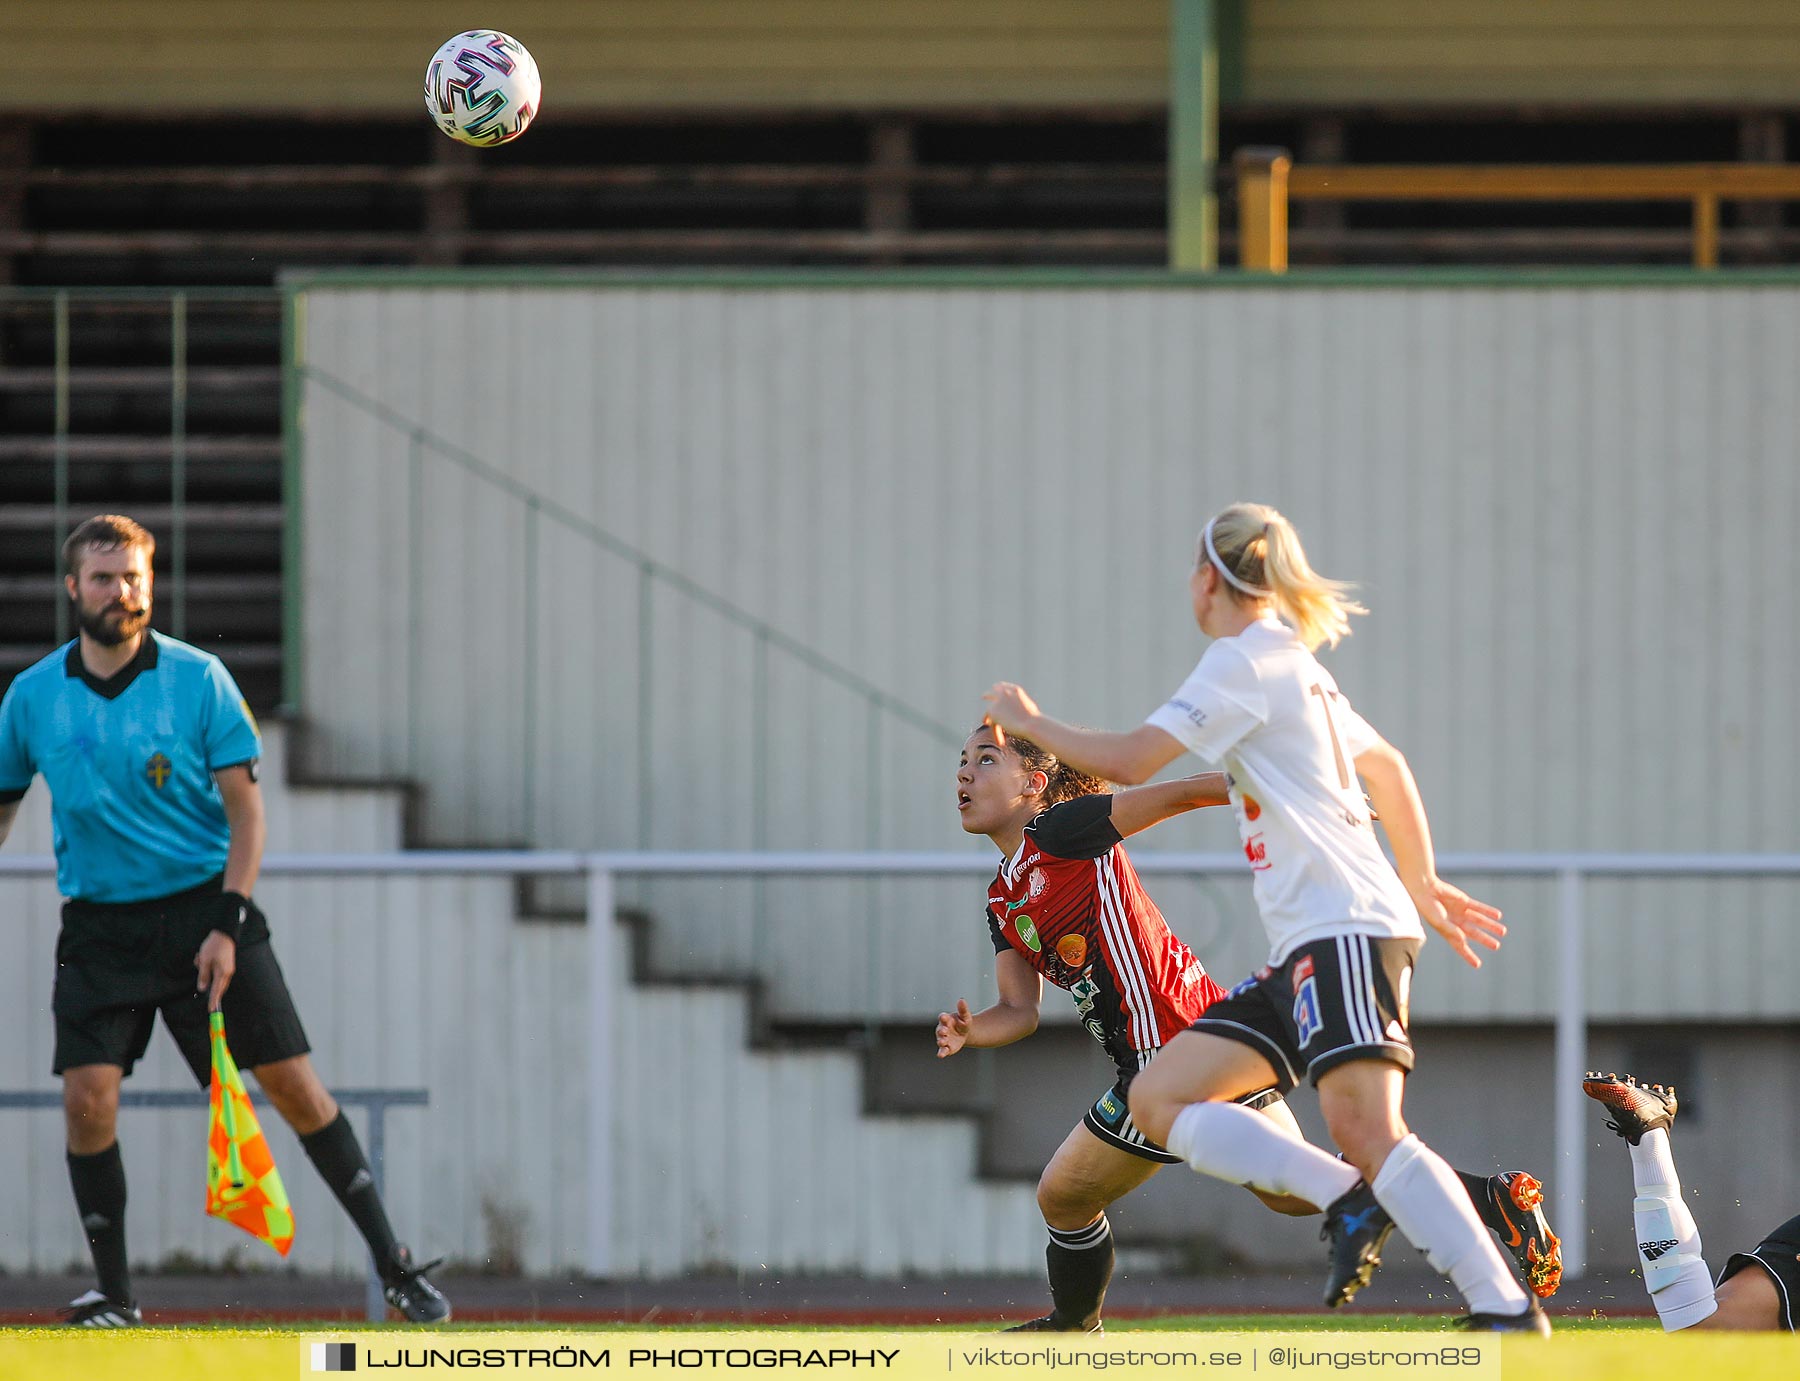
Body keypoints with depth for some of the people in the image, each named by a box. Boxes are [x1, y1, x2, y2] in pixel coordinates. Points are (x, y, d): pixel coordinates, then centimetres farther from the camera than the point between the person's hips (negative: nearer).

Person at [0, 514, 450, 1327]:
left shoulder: (198, 680, -5)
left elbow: (245, 810, -5)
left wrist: (227, 924, -13)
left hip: (204, 911, -1)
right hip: (99, 922, 2)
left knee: (293, 1084, -4)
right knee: (87, 1096, -13)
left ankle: (396, 1268, 4)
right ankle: (114, 1294, 0)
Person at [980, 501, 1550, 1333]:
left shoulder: (1245, 661, -6)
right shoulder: (1294, 666, 23)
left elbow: (1128, 762, -10)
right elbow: (1387, 766, 34)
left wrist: (1027, 724, 6)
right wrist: (1422, 883, 42)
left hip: (1346, 930, -10)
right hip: (1306, 951, 10)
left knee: (1367, 1132, -23)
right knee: (1158, 1099, 3)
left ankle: (1507, 1310, -27)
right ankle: (1348, 1201, -10)